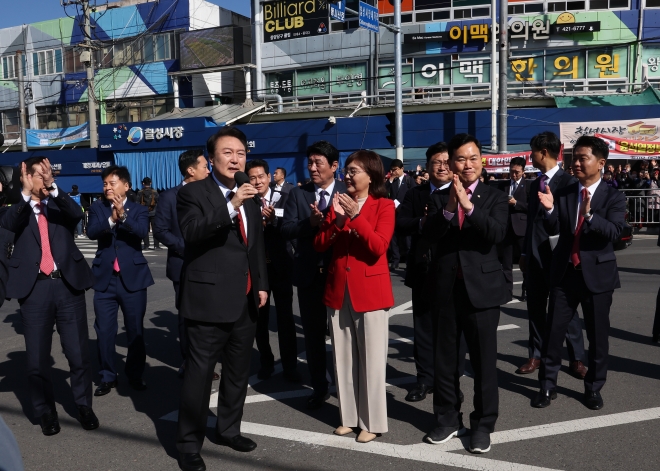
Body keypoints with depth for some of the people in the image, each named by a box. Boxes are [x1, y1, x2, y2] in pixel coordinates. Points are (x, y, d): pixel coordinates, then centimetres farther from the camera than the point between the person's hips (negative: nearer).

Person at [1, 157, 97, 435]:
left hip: (67, 284, 1)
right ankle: (45, 410, 25)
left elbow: (77, 213, -11)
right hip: (34, 288, -1)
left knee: (79, 353, 5)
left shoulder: (60, 205, 11)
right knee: (37, 357, 7)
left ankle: (84, 405, 23)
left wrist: (52, 187, -25)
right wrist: (25, 193, -28)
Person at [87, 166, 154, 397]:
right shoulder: (97, 208, 6)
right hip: (104, 278, 2)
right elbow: (91, 232, -11)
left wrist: (123, 216, -34)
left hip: (133, 277, -1)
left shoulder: (139, 210, 2)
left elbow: (142, 231, -18)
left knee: (136, 329, 7)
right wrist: (111, 219, -29)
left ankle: (135, 375, 22)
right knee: (104, 330, 5)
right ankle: (107, 377, 20)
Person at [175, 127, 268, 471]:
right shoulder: (193, 193, -7)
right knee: (199, 373, -1)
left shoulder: (249, 196, 13)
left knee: (238, 371, 16)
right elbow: (191, 233, -25)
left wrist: (261, 284, 15)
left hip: (245, 299, 7)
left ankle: (228, 430, 33)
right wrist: (231, 206, -34)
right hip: (210, 298, -7)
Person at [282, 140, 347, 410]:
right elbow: (286, 230, -7)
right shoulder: (298, 194, 3)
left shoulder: (348, 193, -4)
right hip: (309, 273, 3)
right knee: (313, 333, 12)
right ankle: (319, 387, 28)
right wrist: (310, 223, -23)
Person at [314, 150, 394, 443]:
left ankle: (372, 422, 15)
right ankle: (349, 416, 24)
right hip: (338, 290, 5)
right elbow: (319, 245, 2)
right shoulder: (338, 203, 10)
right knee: (343, 357, 11)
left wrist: (355, 217, -23)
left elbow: (379, 247, -17)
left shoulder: (384, 206, -4)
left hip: (370, 290, -5)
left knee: (371, 359, 3)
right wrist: (336, 220, -14)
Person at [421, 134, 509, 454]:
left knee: (484, 361, 5)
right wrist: (448, 209, -24)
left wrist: (469, 206, -26)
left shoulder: (495, 198, 1)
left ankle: (482, 425, 20)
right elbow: (428, 235, -9)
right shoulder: (439, 198, 7)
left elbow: (497, 234, -16)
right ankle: (448, 420, 28)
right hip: (445, 288, 3)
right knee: (444, 360, 12)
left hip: (481, 287, -2)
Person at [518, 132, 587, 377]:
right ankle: (536, 355, 20)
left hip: (558, 255, -6)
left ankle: (577, 358, 13)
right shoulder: (535, 184, 14)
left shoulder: (568, 181, -8)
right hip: (535, 254, 7)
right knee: (535, 307, 10)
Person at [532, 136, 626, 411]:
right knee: (553, 330, 5)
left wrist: (589, 215, -35)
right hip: (565, 272, 2)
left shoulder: (613, 197, -5)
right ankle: (547, 385, 18)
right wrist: (550, 210, -23)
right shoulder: (563, 193, 4)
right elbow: (553, 230, -3)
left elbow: (614, 233, -19)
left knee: (598, 335, 9)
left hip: (597, 274, -2)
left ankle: (593, 388, 25)